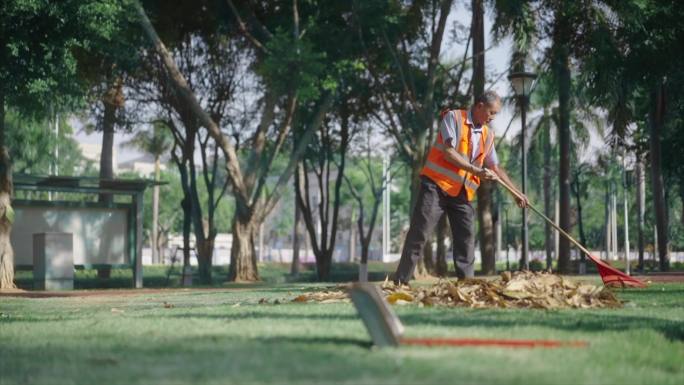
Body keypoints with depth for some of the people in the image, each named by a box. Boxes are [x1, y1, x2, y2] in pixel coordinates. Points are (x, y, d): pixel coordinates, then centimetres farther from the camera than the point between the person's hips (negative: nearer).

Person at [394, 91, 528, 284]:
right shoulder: (453, 118, -5)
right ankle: (400, 282, -7)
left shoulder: (487, 135, 13)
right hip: (436, 185, -6)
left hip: (463, 194, 6)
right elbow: (449, 152, -16)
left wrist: (517, 192, 17)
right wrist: (476, 171, -20)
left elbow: (496, 168, 20)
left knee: (466, 240, 0)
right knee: (418, 235, -8)